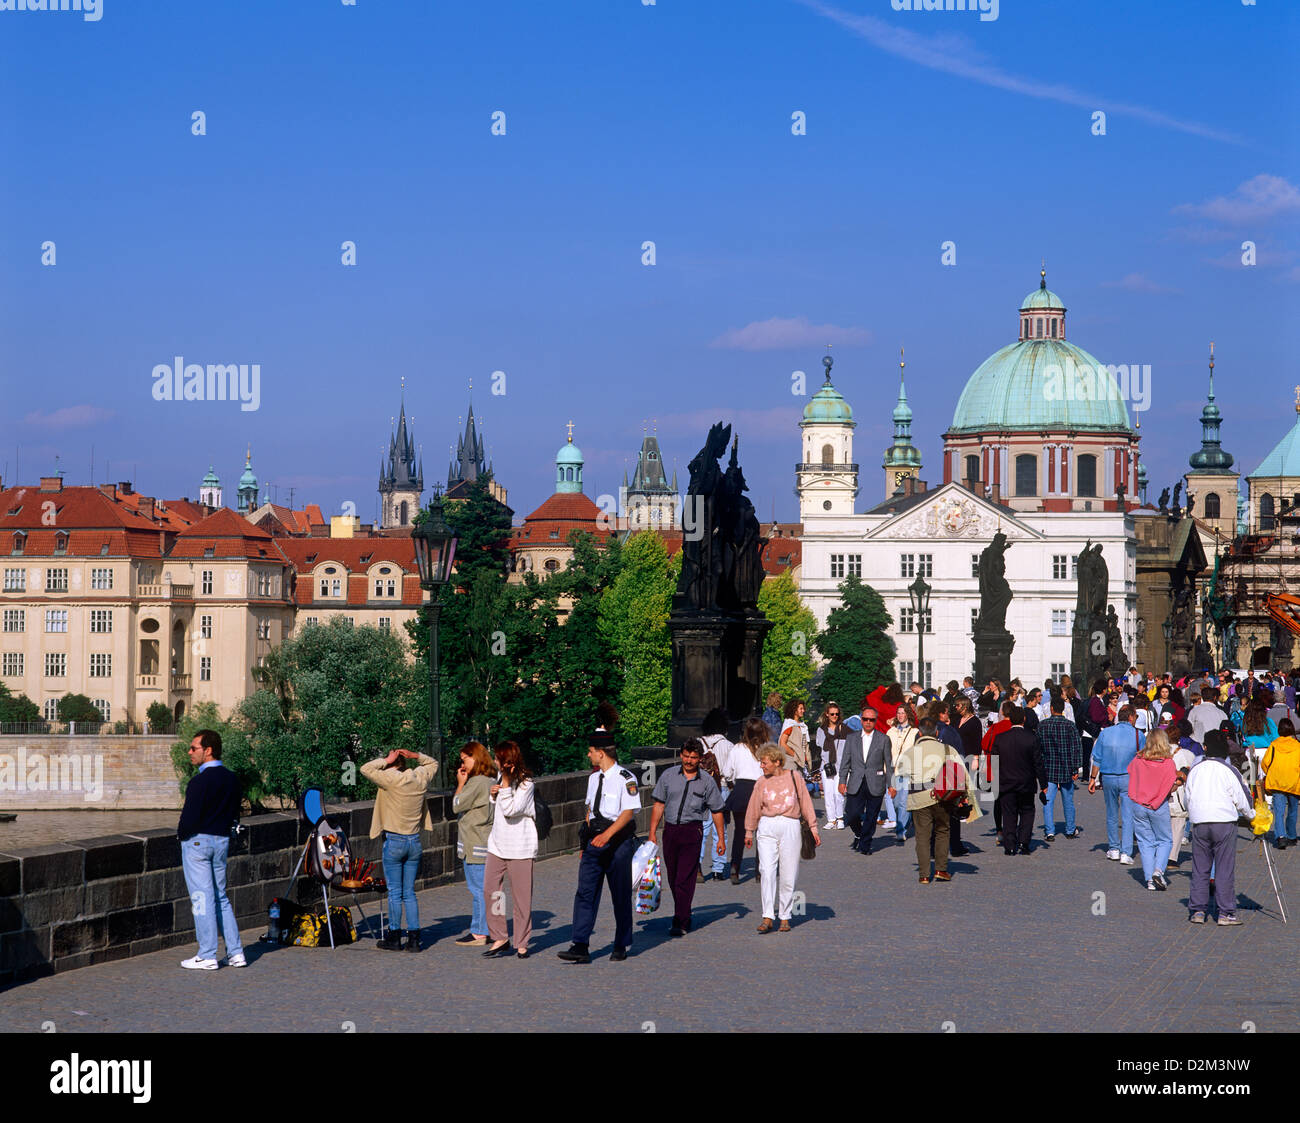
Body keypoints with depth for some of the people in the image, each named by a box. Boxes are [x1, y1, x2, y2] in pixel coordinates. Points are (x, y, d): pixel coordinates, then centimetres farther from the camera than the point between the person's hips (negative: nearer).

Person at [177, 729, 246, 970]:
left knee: (202, 897, -2)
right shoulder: (232, 779, 6)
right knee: (221, 897, 15)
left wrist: (181, 833, -2)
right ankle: (235, 952, 13)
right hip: (222, 840, 8)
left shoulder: (200, 781, -18)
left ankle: (207, 956, 1)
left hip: (197, 841, -8)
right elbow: (235, 812, 12)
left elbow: (190, 817, -20)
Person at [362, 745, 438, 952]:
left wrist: (386, 761, -4)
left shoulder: (392, 780, -13)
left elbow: (366, 769, -12)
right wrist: (415, 756, 8)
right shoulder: (420, 778, 2)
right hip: (415, 842, 5)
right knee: (409, 893, 9)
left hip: (394, 842, -5)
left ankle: (394, 937, 5)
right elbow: (433, 763, 22)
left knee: (395, 892, 2)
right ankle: (414, 938, 6)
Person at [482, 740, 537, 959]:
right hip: (497, 845, 7)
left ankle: (522, 943, 9)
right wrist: (493, 795, 4)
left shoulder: (525, 784, -11)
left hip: (520, 849, -7)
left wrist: (505, 784, -24)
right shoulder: (500, 778, 11)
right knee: (490, 892, 1)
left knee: (521, 898, 0)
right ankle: (499, 939, 9)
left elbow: (510, 810, -21)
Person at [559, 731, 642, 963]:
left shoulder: (625, 779, -9)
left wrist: (607, 834, -27)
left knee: (621, 896, 4)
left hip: (618, 840, -6)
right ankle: (581, 947, -7)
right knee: (585, 892, -4)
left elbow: (628, 812, -16)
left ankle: (621, 947, 17)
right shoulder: (594, 778, 13)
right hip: (595, 840, 6)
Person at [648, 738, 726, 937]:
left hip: (692, 831, -3)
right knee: (673, 878, 10)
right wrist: (652, 833, 3)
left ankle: (680, 923, -11)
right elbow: (658, 805, 7)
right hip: (670, 829, 3)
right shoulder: (669, 775, 5)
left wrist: (721, 838, 7)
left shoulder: (706, 781, 2)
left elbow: (716, 811, 9)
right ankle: (684, 915, 26)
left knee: (685, 878, -10)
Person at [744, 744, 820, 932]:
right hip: (767, 828, 1)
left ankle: (785, 917, 13)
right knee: (767, 872, -12)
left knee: (788, 875, 1)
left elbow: (806, 803, 9)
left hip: (790, 828, -1)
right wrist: (749, 832, 23)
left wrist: (813, 827, 9)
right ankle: (768, 918, -13)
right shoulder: (762, 783, 9)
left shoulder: (794, 777, 5)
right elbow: (754, 809, 18)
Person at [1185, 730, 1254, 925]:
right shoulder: (1229, 771, -5)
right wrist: (1251, 814, 17)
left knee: (1199, 869, 9)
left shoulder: (1195, 769, 6)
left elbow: (1188, 798, 13)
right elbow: (1240, 799, -1)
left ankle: (1197, 910, 7)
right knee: (1225, 869, 0)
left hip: (1199, 823, 3)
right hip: (1224, 822, -3)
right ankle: (1226, 912, 0)